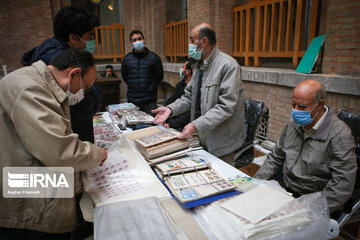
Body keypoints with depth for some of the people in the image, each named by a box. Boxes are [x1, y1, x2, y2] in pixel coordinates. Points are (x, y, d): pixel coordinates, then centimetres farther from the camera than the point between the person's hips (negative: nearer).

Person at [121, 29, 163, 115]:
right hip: (132, 101, 3)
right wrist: (133, 87, 14)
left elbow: (159, 77, 6)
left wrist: (150, 88, 7)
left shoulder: (154, 58, -1)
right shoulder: (127, 58, 7)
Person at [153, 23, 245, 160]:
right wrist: (171, 109, -6)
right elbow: (189, 96, 11)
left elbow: (226, 106, -23)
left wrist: (196, 125, -28)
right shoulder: (198, 65, 11)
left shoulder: (228, 65, -17)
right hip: (203, 137, 8)